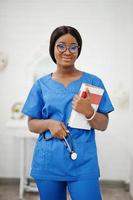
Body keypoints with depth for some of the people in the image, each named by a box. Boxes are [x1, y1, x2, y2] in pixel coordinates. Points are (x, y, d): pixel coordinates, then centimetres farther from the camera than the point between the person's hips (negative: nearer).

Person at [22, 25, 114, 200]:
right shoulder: (41, 84, 6)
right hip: (48, 163, 2)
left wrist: (88, 112, -17)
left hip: (83, 162, -1)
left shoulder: (93, 82, 1)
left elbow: (103, 125, 3)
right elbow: (32, 124, 9)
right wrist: (49, 123, -12)